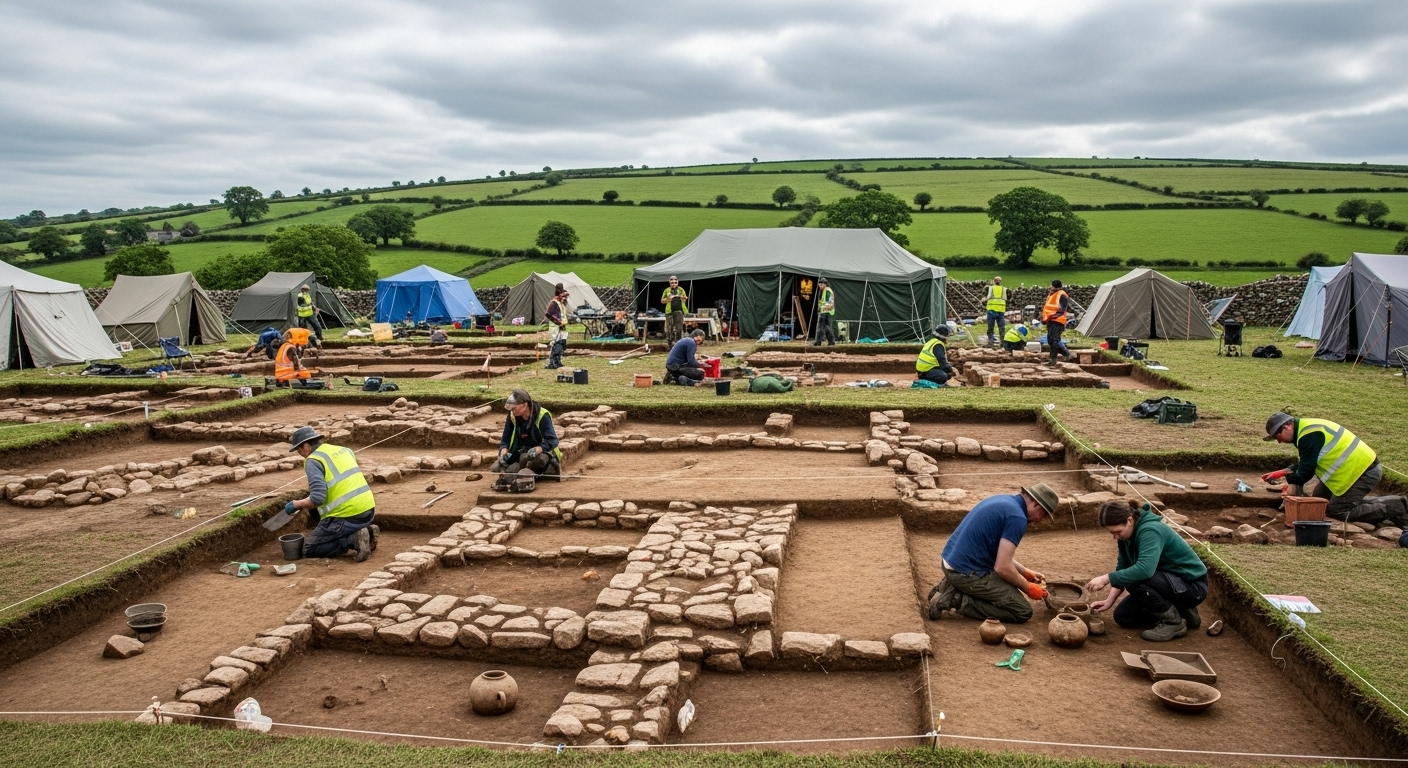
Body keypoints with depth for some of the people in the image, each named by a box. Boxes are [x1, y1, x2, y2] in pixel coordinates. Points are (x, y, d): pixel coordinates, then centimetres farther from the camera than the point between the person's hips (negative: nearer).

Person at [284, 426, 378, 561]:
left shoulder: (313, 461, -8)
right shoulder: (342, 450, 15)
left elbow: (317, 498, -18)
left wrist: (296, 505, 0)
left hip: (346, 514, -8)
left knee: (309, 549, 8)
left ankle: (354, 540, -11)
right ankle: (367, 531, 7)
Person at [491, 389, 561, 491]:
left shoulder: (542, 415, -18)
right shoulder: (512, 417, -5)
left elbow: (552, 440, -25)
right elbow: (505, 441, 0)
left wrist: (537, 450, -43)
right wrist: (503, 453, -22)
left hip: (542, 452, -4)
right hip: (521, 454, 4)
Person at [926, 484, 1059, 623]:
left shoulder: (1004, 500, 14)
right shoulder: (1017, 517, -16)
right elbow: (1002, 567, -19)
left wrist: (1025, 572, 24)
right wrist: (1028, 588, -2)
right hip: (967, 572, -10)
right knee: (1023, 611, -3)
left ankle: (953, 588, 14)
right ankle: (959, 599, -7)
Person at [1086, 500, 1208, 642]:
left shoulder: (1150, 530, -29)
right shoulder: (1127, 534, -2)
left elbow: (1144, 569, -43)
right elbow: (1122, 568, 2)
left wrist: (1106, 578, -39)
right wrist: (1109, 600, -8)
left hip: (1192, 586, -9)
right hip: (1168, 580, 9)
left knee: (1135, 581, -31)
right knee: (1123, 616, 2)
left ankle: (1174, 622, -10)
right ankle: (1179, 610, 14)